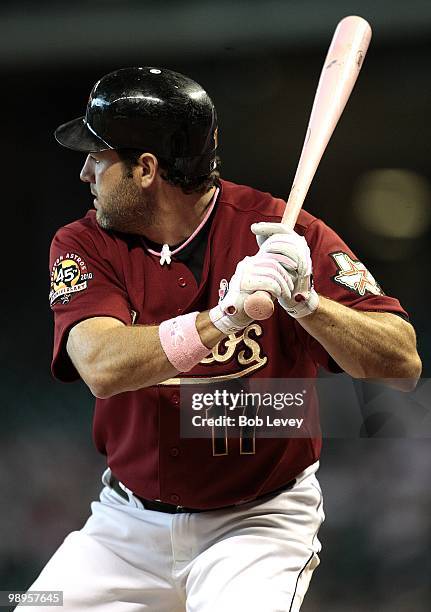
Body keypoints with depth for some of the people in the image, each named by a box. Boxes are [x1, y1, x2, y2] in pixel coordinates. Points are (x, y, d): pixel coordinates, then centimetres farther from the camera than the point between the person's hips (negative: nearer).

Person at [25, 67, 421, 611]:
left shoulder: (280, 230, -11)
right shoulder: (84, 244, -5)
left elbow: (404, 366, -19)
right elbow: (103, 368, -26)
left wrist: (304, 300, -35)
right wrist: (223, 319, -39)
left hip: (259, 521, -3)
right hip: (128, 524, 4)